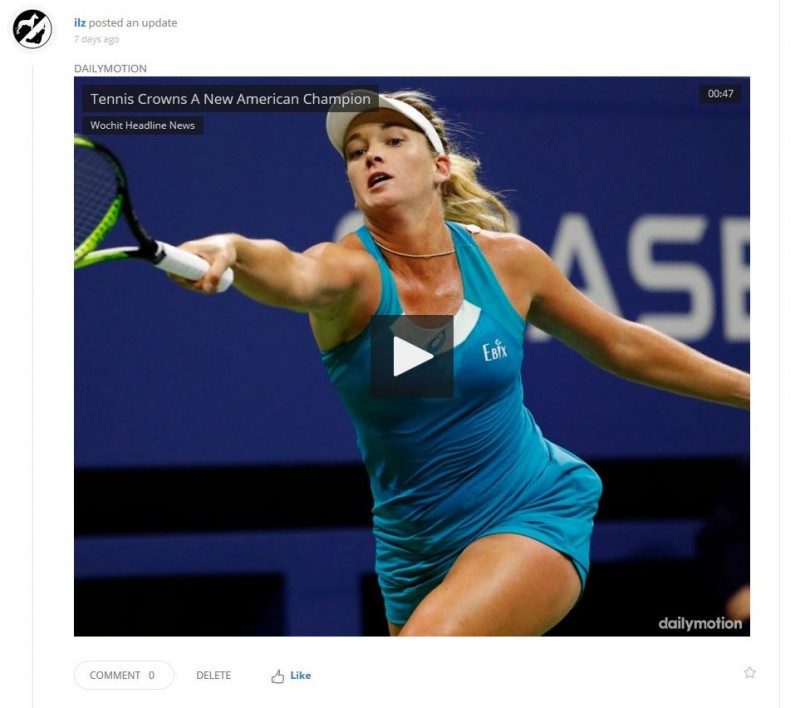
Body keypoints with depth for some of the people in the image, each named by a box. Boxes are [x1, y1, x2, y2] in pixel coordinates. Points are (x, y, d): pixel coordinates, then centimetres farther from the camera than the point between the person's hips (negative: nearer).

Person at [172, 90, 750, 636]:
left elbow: (620, 346, 11)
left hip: (537, 517, -2)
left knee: (433, 636, -30)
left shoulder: (508, 261, -5)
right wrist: (232, 249, -63)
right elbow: (292, 275, -39)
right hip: (416, 551, 2)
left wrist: (748, 387, 15)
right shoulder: (350, 269, -13)